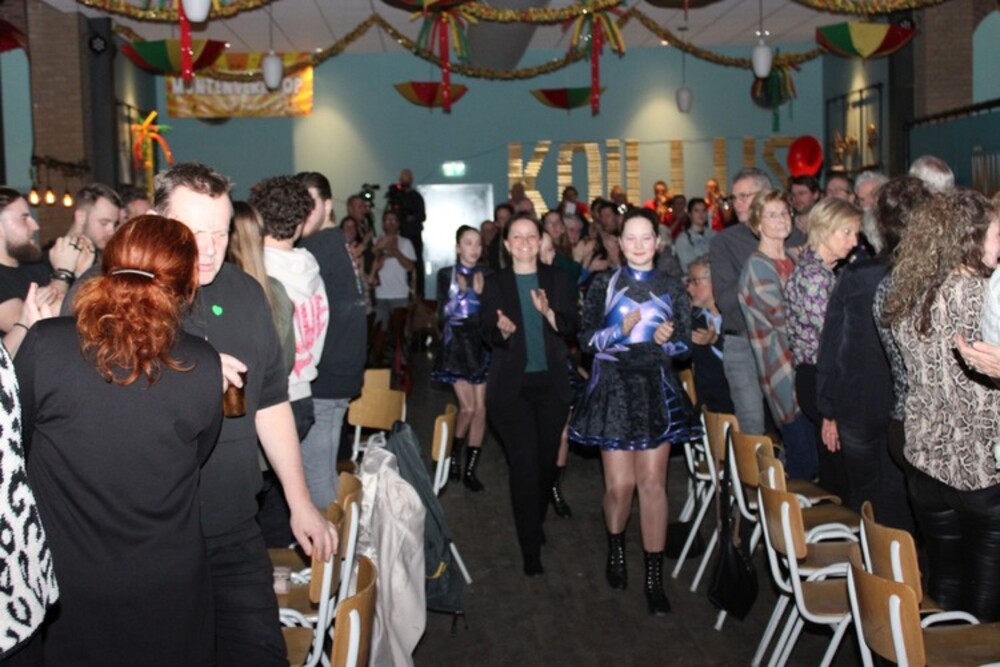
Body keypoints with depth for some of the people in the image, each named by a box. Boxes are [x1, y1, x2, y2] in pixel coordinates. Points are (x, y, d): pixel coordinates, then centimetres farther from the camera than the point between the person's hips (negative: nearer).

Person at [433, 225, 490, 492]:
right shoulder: (446, 275, 2)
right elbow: (442, 315, -1)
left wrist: (480, 294, -12)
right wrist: (460, 293, -13)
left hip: (481, 344, 2)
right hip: (456, 343, -2)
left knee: (480, 407, -1)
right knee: (468, 407, -8)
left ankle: (470, 469, 9)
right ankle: (455, 454, 19)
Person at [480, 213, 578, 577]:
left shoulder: (556, 278, 7)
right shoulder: (495, 283, 4)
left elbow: (572, 324, 0)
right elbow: (486, 332, -1)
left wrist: (548, 312, -20)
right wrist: (503, 331, -23)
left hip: (551, 382, 2)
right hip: (512, 384, -2)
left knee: (547, 459, 5)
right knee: (524, 463, -6)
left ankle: (536, 522, 31)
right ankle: (531, 549, 3)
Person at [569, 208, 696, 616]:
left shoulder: (672, 288, 9)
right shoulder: (603, 285, 6)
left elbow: (686, 342, 8)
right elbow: (587, 338, 0)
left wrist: (667, 340, -13)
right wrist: (620, 330, -16)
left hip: (656, 389, 1)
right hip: (613, 388, -1)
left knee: (653, 483, -1)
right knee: (619, 485, -2)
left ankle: (654, 575, 8)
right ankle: (616, 548, 28)